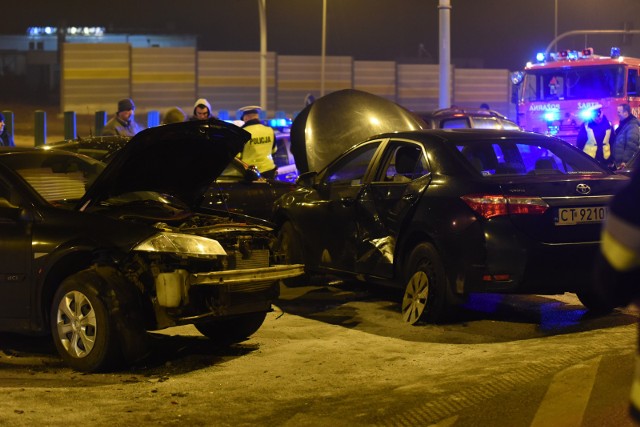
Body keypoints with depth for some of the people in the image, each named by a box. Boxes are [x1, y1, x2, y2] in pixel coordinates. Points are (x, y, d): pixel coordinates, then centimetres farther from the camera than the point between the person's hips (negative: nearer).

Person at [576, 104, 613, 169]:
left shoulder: (608, 125, 3)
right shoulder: (585, 126, -6)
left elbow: (612, 143, 8)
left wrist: (611, 160, 6)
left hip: (605, 161, 3)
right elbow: (580, 143, -2)